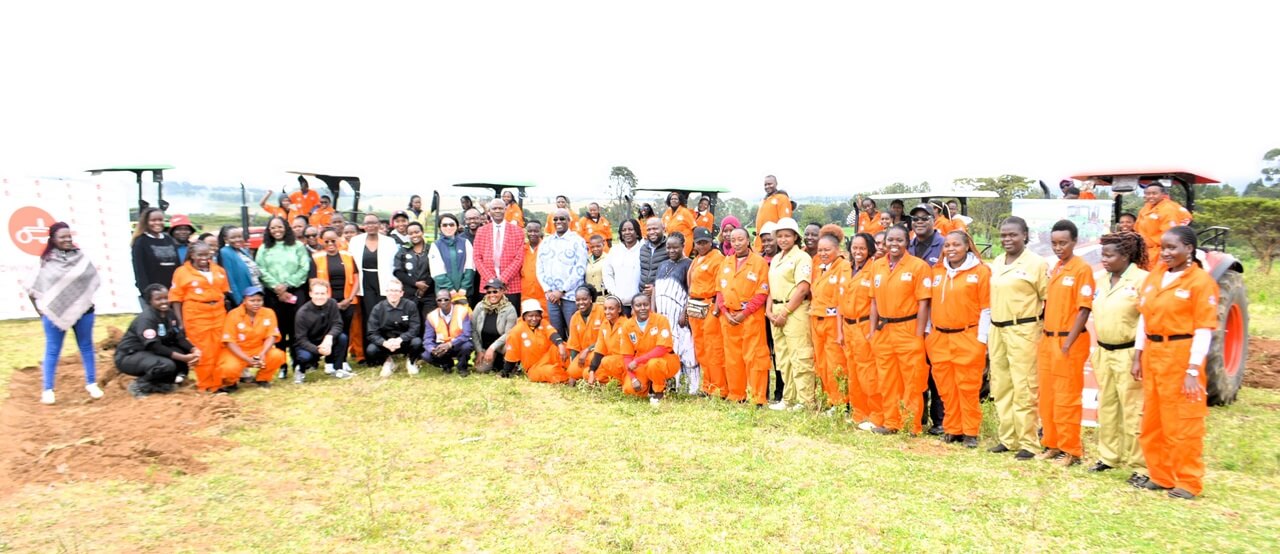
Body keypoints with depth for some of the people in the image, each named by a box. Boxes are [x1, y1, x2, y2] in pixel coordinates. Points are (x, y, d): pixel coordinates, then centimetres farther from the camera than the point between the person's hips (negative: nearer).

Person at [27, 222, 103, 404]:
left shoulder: (81, 257, 1)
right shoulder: (47, 261, -3)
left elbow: (95, 280, 8)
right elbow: (33, 286, 1)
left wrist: (83, 296, 1)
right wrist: (43, 306, -2)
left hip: (82, 310, 2)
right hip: (55, 311, -2)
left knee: (86, 347, 10)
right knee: (52, 351, 4)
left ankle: (91, 384, 19)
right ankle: (47, 390, 10)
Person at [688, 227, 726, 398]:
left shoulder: (717, 258, -7)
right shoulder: (696, 260, 18)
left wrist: (716, 309, -20)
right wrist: (689, 307, 19)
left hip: (710, 307, -9)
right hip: (695, 308, 9)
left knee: (713, 349, -7)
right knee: (700, 349, 12)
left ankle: (719, 388, -1)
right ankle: (707, 386, 21)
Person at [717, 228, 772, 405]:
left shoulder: (759, 262, -3)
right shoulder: (725, 263, 14)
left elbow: (762, 293, -8)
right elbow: (720, 290, 12)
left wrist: (744, 313, -13)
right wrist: (725, 312, -2)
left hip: (751, 316, -5)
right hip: (728, 317, 5)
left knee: (753, 357, -6)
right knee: (732, 358, 9)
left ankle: (758, 398, -1)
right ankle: (736, 396, 18)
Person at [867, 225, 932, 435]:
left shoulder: (918, 266, -7)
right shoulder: (876, 266, 8)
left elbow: (923, 303, -8)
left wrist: (919, 335, -11)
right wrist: (873, 330, 9)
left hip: (908, 330, -5)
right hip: (883, 331, 5)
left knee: (912, 380, 1)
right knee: (887, 380, 11)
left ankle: (912, 426, 12)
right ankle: (891, 423, 22)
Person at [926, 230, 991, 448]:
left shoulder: (980, 271, -3)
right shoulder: (937, 271, 11)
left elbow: (986, 308, -4)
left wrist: (982, 339, -7)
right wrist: (928, 333, 11)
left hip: (968, 338, -4)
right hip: (939, 338, 5)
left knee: (968, 386, 0)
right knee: (946, 387, 9)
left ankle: (970, 432, 12)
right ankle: (952, 429, 21)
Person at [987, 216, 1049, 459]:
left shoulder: (1037, 263, -5)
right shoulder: (996, 263, 13)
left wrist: (1045, 332, -7)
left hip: (1023, 331, -6)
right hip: (997, 330, 6)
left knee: (1023, 388, -5)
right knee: (1001, 387, 9)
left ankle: (1028, 443, 3)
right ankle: (1007, 438, 19)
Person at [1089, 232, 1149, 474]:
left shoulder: (1142, 279, -11)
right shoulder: (1100, 278, 9)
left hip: (1128, 353, -7)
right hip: (1104, 352, 7)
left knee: (1133, 411, -3)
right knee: (1106, 407, 15)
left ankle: (1140, 465, 6)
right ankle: (1108, 456, 27)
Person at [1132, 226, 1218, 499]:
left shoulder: (1201, 281, -9)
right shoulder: (1154, 276, 9)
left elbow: (1204, 329, -13)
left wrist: (1193, 370, -17)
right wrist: (1138, 356, 9)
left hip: (1181, 356, -6)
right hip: (1153, 355, 7)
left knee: (1182, 422, 1)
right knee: (1153, 420, 13)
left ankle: (1188, 482, 14)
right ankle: (1160, 476, 26)